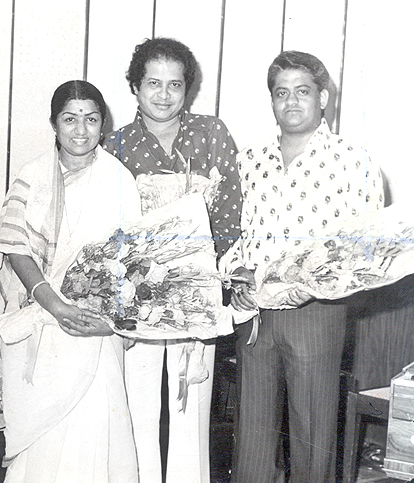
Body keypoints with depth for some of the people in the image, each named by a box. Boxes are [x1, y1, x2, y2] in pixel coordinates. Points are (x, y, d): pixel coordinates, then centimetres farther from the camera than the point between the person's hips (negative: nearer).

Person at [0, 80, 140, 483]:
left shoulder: (118, 179, -2)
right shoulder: (33, 176, 2)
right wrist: (51, 302, -19)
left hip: (91, 327, -2)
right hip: (34, 323, 2)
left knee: (87, 428, -6)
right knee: (35, 430, 8)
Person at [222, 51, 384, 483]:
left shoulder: (354, 164, -4)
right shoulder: (249, 161, 10)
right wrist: (238, 276, -2)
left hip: (316, 312, -4)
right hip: (252, 311, 4)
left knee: (312, 435, 5)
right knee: (252, 428, 13)